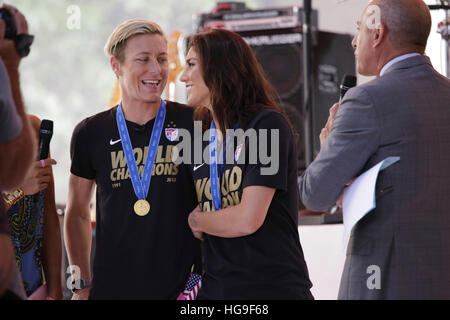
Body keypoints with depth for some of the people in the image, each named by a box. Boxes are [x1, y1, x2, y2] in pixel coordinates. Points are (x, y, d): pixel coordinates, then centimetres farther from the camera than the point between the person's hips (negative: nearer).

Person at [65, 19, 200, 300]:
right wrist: (82, 286, 9)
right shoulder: (91, 134, 5)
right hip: (111, 287, 2)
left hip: (183, 288, -1)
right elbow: (78, 214, 14)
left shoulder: (192, 124, -2)